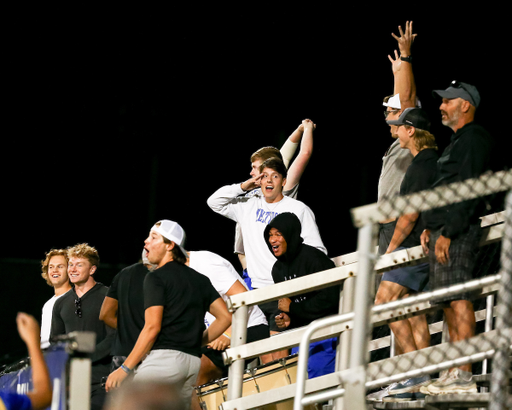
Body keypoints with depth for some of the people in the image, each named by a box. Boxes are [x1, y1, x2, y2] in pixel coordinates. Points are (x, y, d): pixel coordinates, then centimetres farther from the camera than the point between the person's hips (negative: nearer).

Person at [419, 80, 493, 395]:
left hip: (458, 233, -11)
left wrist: (447, 233, -22)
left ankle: (464, 376, -18)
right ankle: (455, 373, 10)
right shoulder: (458, 141, 23)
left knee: (458, 299, -14)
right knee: (450, 301, 9)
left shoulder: (474, 139, -10)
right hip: (444, 232, 11)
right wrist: (431, 228, 18)